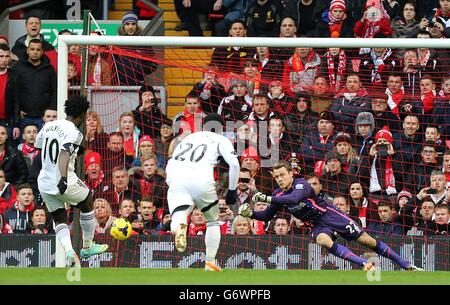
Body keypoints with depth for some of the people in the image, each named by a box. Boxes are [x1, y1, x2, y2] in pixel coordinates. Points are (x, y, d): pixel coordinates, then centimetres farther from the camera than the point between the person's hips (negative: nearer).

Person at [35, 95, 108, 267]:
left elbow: (37, 144, 21)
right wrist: (63, 178, -43)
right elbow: (65, 153, -31)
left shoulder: (49, 126, 5)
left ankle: (69, 251, -9)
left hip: (44, 183, 6)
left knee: (59, 220, 16)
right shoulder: (73, 133, -15)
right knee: (87, 205, 22)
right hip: (65, 183, -6)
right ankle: (88, 247, 31)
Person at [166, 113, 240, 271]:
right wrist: (232, 190, 12)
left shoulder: (188, 138, 32)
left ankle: (179, 227, -48)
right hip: (202, 180, -2)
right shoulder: (220, 140, 20)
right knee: (213, 221, 21)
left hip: (177, 180, 2)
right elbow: (234, 164, 4)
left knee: (178, 219, -12)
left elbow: (169, 165, 28)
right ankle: (210, 263, 14)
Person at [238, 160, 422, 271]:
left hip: (331, 216, -5)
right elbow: (267, 215, 11)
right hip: (318, 226, 5)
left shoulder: (301, 184, -20)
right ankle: (366, 265, -33)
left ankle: (407, 266, -1)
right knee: (323, 240, -31)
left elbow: (293, 198, -40)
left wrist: (266, 198, -40)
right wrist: (250, 214, -8)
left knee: (367, 240, -8)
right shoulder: (278, 195, 1)